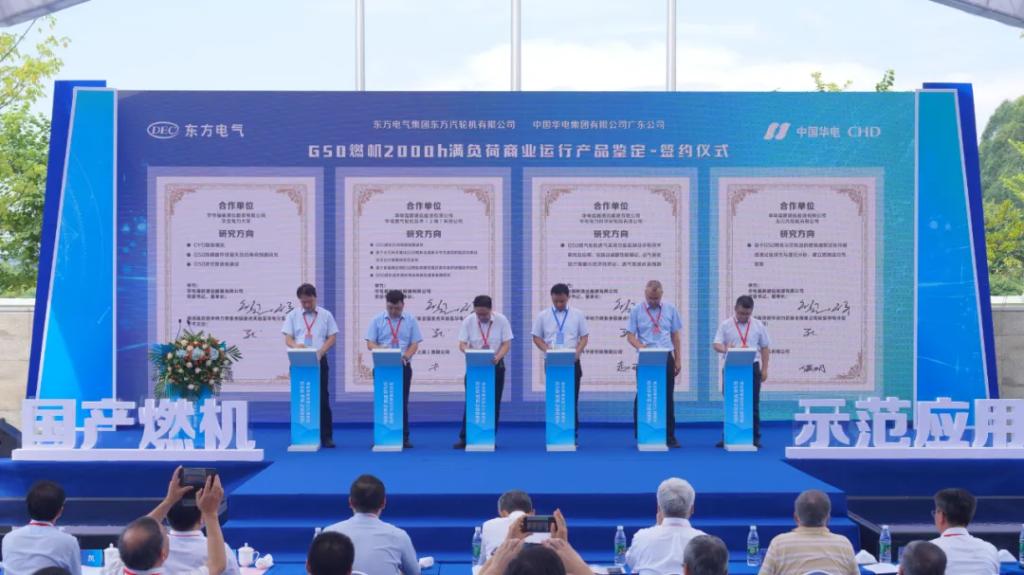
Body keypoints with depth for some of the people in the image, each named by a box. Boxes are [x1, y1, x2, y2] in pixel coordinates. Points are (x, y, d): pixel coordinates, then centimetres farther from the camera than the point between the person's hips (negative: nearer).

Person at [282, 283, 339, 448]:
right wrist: (297, 346, -22)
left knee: (323, 399, -1)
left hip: (320, 361, 0)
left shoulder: (326, 315, 6)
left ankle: (326, 436, 3)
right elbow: (288, 339, 1)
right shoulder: (292, 316, 7)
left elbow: (332, 338, 4)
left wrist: (320, 352, -14)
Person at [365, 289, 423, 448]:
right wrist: (380, 349, -24)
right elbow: (370, 343, -1)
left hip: (403, 366, 0)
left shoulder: (411, 320, 4)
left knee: (402, 402, 4)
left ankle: (404, 437, 9)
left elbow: (414, 344, 0)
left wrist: (406, 356, -20)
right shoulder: (377, 320, 3)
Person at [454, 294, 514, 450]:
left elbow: (506, 344, -8)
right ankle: (464, 437, 3)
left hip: (495, 365, 0)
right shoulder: (468, 321, -6)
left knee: (494, 403, 3)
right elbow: (462, 344, -7)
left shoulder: (501, 320, -8)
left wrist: (497, 357, -28)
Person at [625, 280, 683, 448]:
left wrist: (678, 360, 7)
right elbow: (630, 335, -1)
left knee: (668, 398, 4)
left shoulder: (670, 309, 7)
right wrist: (641, 347, -21)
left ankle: (669, 436, 11)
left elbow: (675, 335, 11)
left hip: (666, 358, 1)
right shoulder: (636, 310, 1)